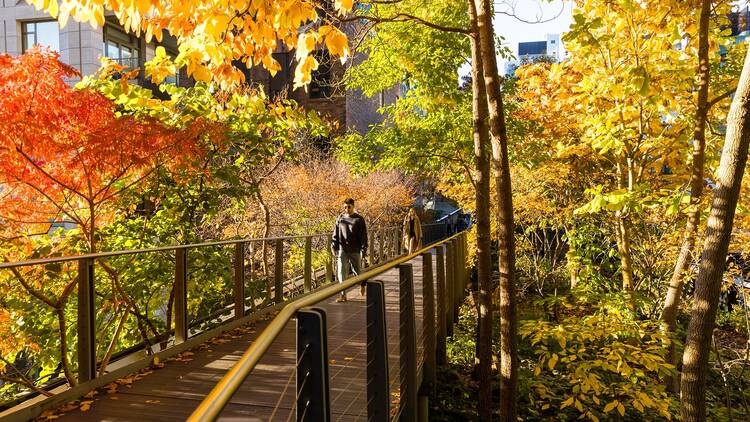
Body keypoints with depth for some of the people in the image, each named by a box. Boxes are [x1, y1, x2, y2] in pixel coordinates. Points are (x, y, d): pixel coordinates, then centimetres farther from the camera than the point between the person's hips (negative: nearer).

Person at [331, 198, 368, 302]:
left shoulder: (359, 219, -3)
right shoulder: (340, 218, 5)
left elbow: (363, 235, -4)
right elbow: (335, 234, 9)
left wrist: (363, 249, -10)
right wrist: (334, 247, 4)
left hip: (355, 250, -2)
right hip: (342, 250, 2)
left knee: (357, 270, 11)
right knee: (341, 272, -2)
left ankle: (363, 284, 41)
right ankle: (343, 295, 3)